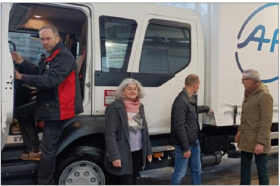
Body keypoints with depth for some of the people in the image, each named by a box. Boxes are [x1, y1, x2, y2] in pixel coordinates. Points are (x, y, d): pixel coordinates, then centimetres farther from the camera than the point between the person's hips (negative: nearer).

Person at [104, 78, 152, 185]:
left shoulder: (140, 107, 10)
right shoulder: (115, 107, -12)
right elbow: (110, 135, -16)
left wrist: (148, 150, 14)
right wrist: (114, 156, -21)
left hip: (138, 153, 7)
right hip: (123, 155, -7)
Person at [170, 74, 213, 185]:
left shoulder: (190, 99, 7)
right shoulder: (181, 101, -25)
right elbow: (179, 127, -27)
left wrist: (206, 109, 50)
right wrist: (185, 148, -23)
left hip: (194, 142, 10)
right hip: (184, 144, -10)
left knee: (196, 169, 20)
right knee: (180, 173, 0)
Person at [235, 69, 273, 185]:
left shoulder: (264, 95, -17)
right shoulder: (248, 94, 11)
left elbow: (266, 122, -20)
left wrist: (260, 142, -22)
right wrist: (240, 131, 18)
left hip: (257, 142, -9)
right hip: (246, 139, 9)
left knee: (261, 169, 5)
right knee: (245, 167, 17)